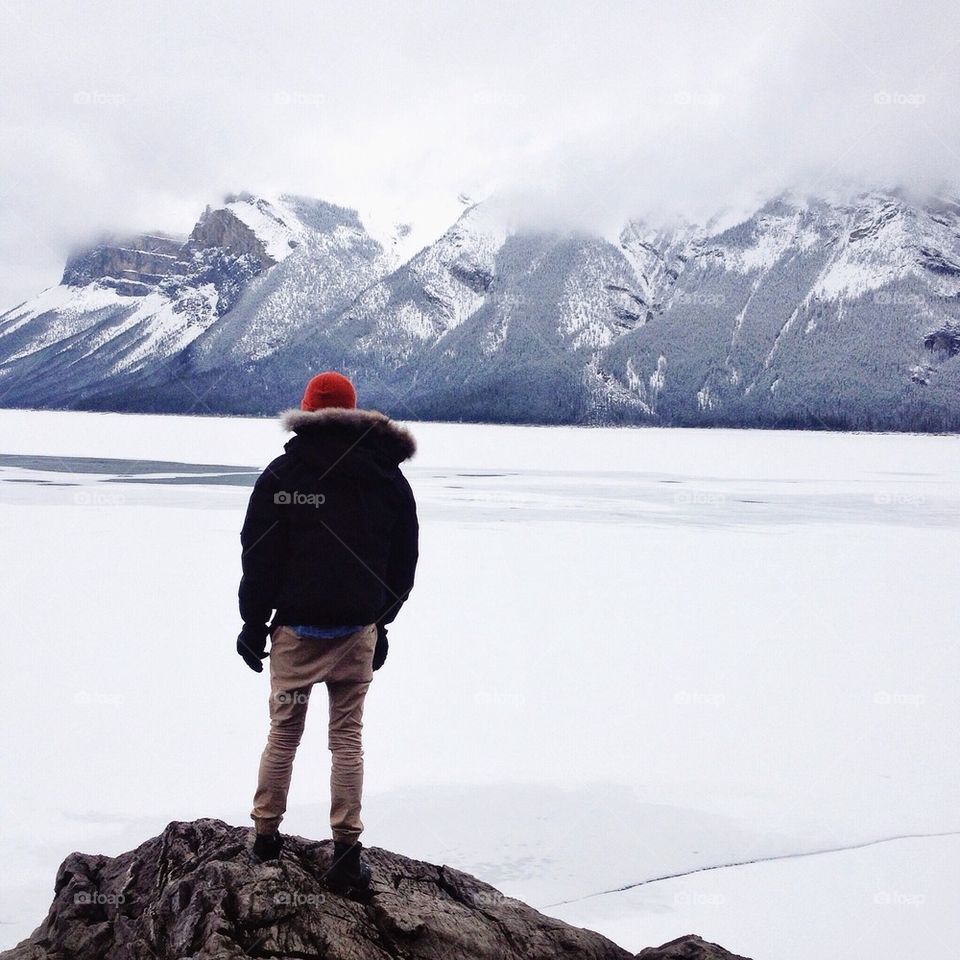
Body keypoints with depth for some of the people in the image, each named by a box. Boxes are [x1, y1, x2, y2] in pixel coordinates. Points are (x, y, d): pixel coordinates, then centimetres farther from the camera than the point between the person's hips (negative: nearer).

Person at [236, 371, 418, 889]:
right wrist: (381, 621, 17)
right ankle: (347, 851, 6)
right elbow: (404, 560, 10)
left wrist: (254, 622, 4)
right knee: (347, 736, 6)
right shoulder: (388, 475, 5)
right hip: (359, 629, 2)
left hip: (297, 628, -1)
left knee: (284, 731, 11)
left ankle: (266, 833, 19)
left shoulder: (281, 473, -4)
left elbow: (259, 555, -4)